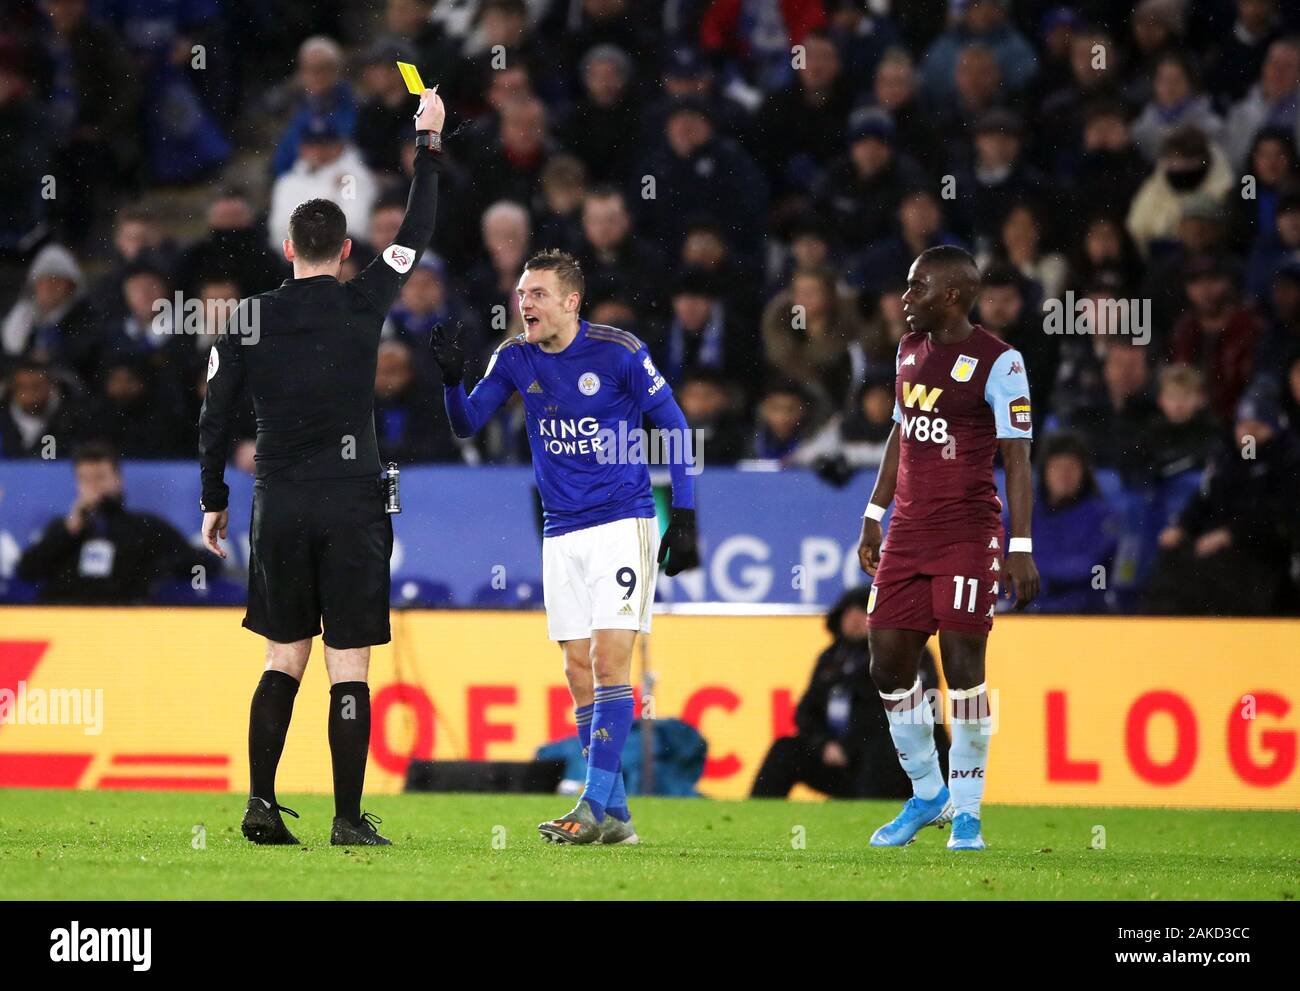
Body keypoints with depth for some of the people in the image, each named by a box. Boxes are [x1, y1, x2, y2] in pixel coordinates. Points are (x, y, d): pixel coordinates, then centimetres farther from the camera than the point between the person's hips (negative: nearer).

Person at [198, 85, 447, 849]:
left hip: (278, 505, 3)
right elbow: (417, 234, 7)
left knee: (285, 658, 12)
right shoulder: (363, 305, -4)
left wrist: (214, 498, 16)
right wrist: (429, 143, 17)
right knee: (349, 664, -2)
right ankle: (349, 819, -4)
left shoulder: (250, 319, 2)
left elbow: (217, 416, 5)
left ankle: (262, 803, 4)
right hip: (351, 505, -3)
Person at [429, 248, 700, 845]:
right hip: (561, 536, 5)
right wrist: (451, 378, -15)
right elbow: (467, 425, 6)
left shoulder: (618, 352, -9)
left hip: (623, 523, -5)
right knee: (578, 672, 2)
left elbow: (674, 428, -3)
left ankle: (595, 806, -17)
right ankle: (615, 816, 7)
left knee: (608, 659, -14)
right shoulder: (515, 359, 3)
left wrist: (684, 519, -6)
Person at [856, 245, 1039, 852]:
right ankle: (927, 795, 21)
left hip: (968, 536, -7)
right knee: (888, 666, 4)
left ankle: (966, 813, 2)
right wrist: (875, 517, 22)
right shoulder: (910, 349, 13)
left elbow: (1017, 460, -10)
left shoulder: (997, 362, -9)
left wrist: (1021, 549, -15)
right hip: (908, 533, 7)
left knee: (963, 666, -7)